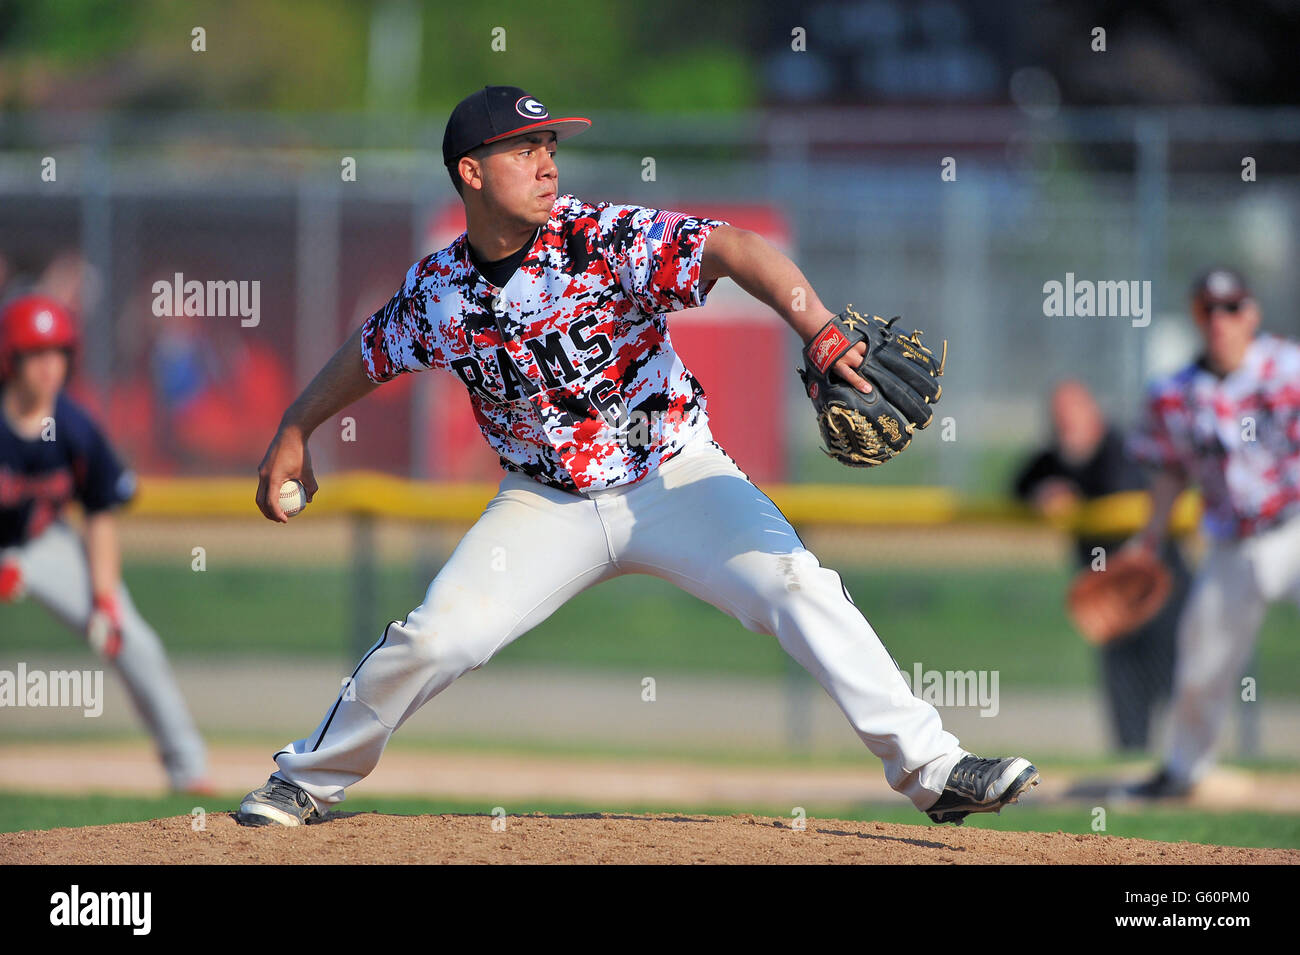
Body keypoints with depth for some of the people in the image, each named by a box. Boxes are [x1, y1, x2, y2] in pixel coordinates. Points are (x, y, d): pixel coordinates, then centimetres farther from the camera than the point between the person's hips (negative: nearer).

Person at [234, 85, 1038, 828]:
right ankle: (309, 781, 14)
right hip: (548, 505, 2)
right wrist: (294, 435, 17)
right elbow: (370, 354, 15)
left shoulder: (605, 240, -19)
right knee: (435, 637, -10)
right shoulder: (438, 293, -7)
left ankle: (931, 767, -19)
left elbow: (731, 249, -32)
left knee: (798, 587, -21)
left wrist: (821, 331, -48)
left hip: (679, 480, -2)